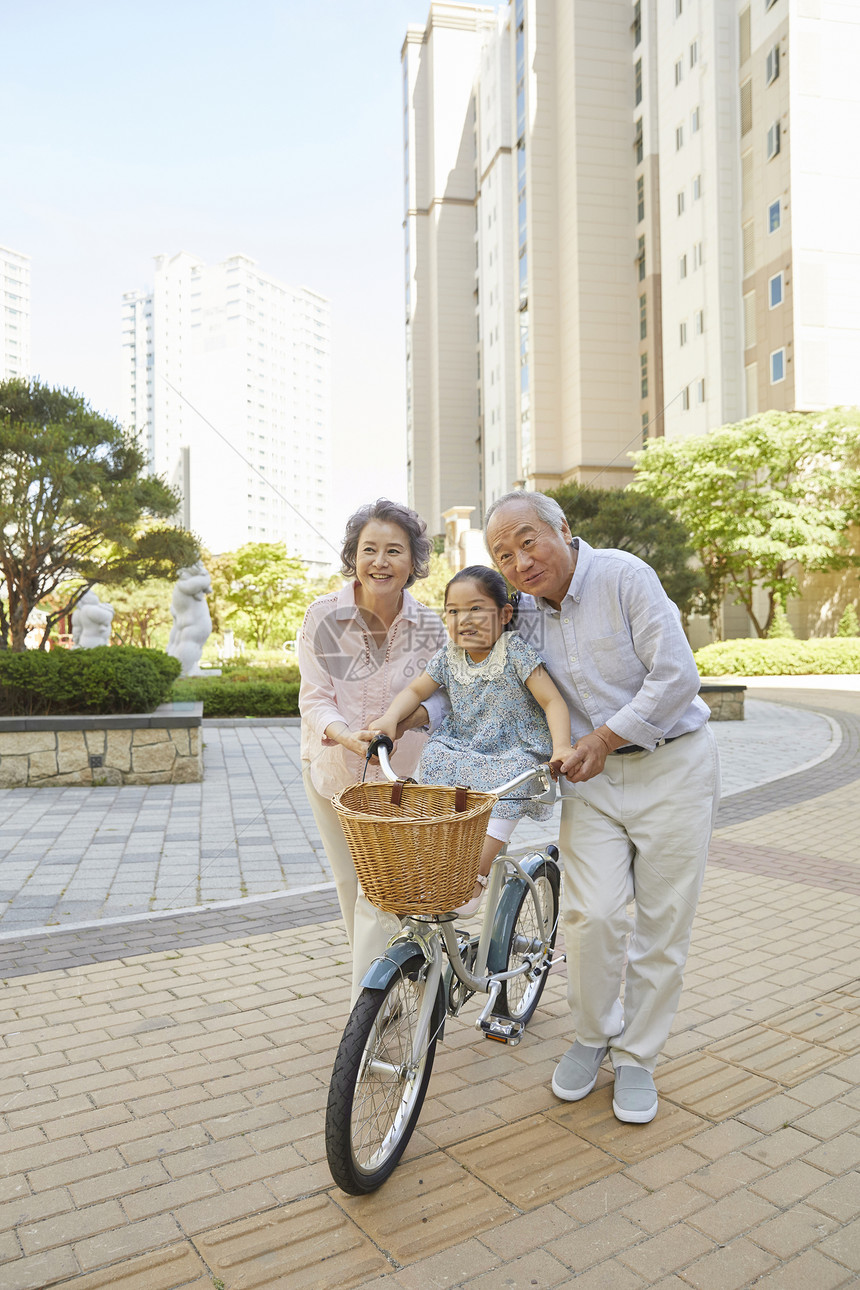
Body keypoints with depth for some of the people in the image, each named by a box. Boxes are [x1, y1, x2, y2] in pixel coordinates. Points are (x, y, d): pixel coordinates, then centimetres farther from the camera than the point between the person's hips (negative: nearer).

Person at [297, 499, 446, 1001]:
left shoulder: (430, 626, -12)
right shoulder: (323, 616, -15)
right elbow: (314, 697, -16)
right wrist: (346, 735, -35)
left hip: (400, 775, -1)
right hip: (333, 770, 2)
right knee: (351, 886, 17)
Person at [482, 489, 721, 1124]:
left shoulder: (623, 576, -16)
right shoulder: (521, 612, 0)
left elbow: (677, 678, -18)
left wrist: (606, 735, -14)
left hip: (671, 767, -3)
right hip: (590, 775, 3)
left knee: (663, 925, 5)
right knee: (593, 915, -7)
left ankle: (637, 1057, 25)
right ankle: (593, 1036, 21)